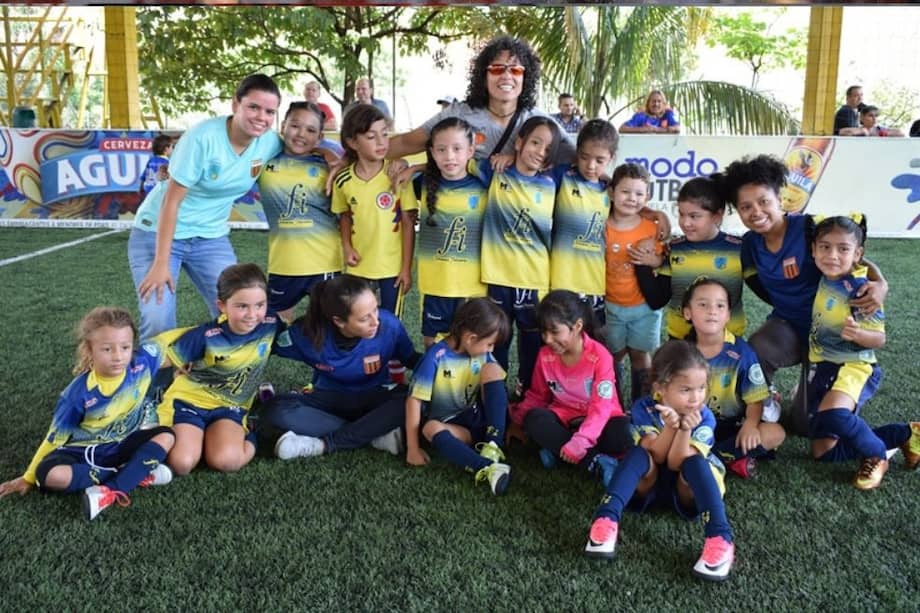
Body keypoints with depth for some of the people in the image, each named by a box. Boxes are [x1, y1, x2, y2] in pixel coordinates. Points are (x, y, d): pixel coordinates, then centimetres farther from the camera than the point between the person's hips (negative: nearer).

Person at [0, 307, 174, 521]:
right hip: (85, 452, -2)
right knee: (50, 474, -31)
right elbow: (55, 438, -9)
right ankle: (138, 473, -24)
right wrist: (28, 478, -1)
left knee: (165, 436, -23)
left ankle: (111, 492, -30)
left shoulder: (142, 362, -20)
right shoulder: (79, 392, -23)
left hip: (123, 445, 2)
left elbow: (156, 347, 5)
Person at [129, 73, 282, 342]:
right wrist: (161, 264, -23)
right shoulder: (204, 137, -24)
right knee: (158, 322, -14)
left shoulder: (271, 143, -8)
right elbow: (172, 200, -21)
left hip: (211, 237, 5)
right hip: (158, 232, -5)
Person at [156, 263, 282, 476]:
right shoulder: (206, 336, -22)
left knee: (226, 461, -29)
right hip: (189, 400, -1)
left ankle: (247, 438, 5)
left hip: (230, 407, 1)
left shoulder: (270, 325, -15)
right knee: (181, 463, -24)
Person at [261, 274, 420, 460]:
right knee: (276, 412, -30)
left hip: (374, 397, 0)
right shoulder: (308, 331, -22)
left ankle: (322, 444, -28)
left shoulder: (389, 325, -23)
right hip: (330, 398, 0)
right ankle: (376, 434, -26)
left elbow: (412, 360, -6)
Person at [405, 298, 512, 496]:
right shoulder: (436, 357, -16)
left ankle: (492, 448, -25)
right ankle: (488, 468, -52)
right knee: (432, 429, -38)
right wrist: (413, 448, -18)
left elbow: (496, 390, 8)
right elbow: (414, 400, -16)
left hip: (477, 420, 3)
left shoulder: (483, 355, -1)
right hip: (451, 425, -3)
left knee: (493, 369, -19)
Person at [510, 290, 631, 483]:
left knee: (621, 435, -37)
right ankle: (598, 462, -33)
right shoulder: (545, 355, -5)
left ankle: (557, 449, -23)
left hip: (597, 420, -3)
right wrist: (518, 418, -7)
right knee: (534, 419, -30)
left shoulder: (600, 356, -19)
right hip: (564, 418, 3)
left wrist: (581, 441, -38)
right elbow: (537, 396, 9)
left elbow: (601, 407, -25)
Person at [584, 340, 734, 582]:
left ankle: (720, 538, -43)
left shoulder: (704, 418, -15)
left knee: (695, 463, -32)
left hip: (686, 490, 0)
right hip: (650, 484, 0)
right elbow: (656, 456, -21)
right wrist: (670, 426, -37)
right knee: (640, 453, -30)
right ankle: (606, 519, -42)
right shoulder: (644, 408, -14)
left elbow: (676, 463, -21)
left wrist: (685, 429, -37)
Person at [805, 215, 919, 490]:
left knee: (831, 415, -40)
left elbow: (879, 339, -14)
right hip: (821, 368, 7)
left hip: (854, 366, -7)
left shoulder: (860, 289, -17)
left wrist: (857, 334, -33)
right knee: (824, 453, 8)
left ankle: (876, 455, -8)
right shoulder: (822, 279, 0)